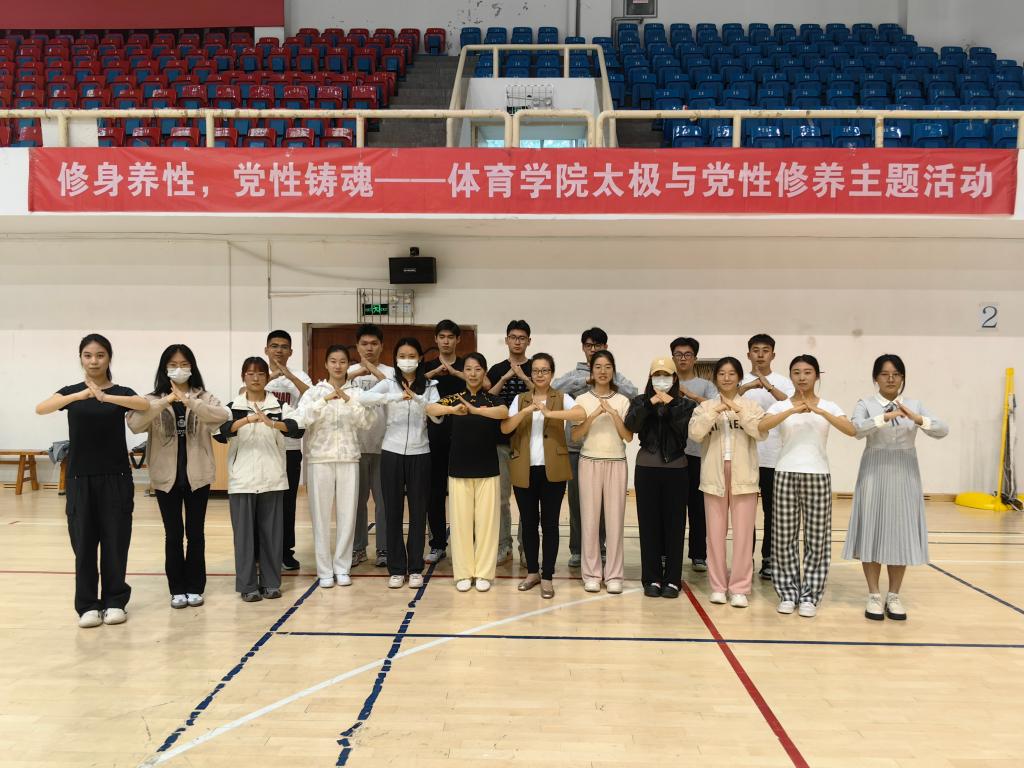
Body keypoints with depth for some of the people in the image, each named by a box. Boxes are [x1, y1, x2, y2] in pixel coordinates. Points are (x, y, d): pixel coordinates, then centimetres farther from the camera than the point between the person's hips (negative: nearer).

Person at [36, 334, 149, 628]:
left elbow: (145, 404, -23)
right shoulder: (71, 391, 3)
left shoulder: (120, 392, 0)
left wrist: (105, 397, -38)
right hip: (80, 478, 1)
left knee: (115, 541, 4)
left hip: (115, 477, -1)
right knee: (83, 542, 4)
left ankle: (115, 601, 15)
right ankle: (88, 605, 14)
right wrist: (78, 396, -34)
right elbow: (40, 409, -17)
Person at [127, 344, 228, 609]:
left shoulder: (203, 397, 2)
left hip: (197, 475, 0)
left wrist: (189, 402, -31)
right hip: (166, 476, 0)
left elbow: (223, 415, -19)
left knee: (195, 532, 8)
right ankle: (177, 589, 18)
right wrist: (166, 401, -28)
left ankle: (195, 587, 19)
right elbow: (134, 424, -17)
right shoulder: (153, 400, 2)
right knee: (173, 534, 7)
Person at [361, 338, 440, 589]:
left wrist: (417, 398, -25)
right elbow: (365, 398, -19)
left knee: (418, 512, 5)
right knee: (393, 512, 4)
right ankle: (396, 569, 15)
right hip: (392, 453, 0)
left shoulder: (429, 386, 4)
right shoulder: (388, 383, 1)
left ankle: (415, 568, 16)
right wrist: (396, 397, -32)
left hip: (419, 454, 0)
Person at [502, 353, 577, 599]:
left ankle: (547, 577, 9)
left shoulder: (562, 398, 2)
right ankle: (532, 571, 24)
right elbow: (505, 428, -6)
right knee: (528, 522, 10)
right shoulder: (520, 399, 9)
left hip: (552, 469, -2)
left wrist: (550, 413, -28)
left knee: (549, 523, 2)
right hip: (524, 469, 2)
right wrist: (527, 410, -19)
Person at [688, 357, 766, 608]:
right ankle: (718, 585, 17)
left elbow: (760, 433, -10)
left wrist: (738, 410, -16)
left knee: (743, 533, 0)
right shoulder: (706, 406, 7)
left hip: (743, 475, -1)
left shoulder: (751, 405, 6)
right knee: (715, 533, 6)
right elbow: (695, 433, -10)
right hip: (714, 475, 1)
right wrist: (716, 410, -16)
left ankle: (740, 588, 9)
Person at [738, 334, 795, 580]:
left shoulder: (783, 382, 5)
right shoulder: (741, 381, 6)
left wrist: (769, 386, -25)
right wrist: (747, 387, -29)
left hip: (774, 456, 0)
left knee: (772, 511, 7)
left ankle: (768, 560, 17)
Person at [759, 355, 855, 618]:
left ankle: (810, 596, 14)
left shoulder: (828, 406, 3)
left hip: (817, 475, 0)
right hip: (786, 475, 0)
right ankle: (788, 592, 16)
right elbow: (761, 427, -18)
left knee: (816, 538, 3)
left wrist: (821, 411, -24)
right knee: (784, 537, 4)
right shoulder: (781, 406, 2)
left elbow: (851, 431, -14)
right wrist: (793, 410, -28)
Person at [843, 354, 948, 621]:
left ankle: (894, 596, 16)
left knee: (902, 534, 4)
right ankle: (874, 595, 11)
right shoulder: (866, 404, -1)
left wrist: (917, 419, -24)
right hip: (875, 474, -2)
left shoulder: (915, 405, 7)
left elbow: (943, 430, -6)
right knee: (872, 532, 0)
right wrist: (885, 417, -31)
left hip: (905, 476, 2)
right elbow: (857, 430, -19)